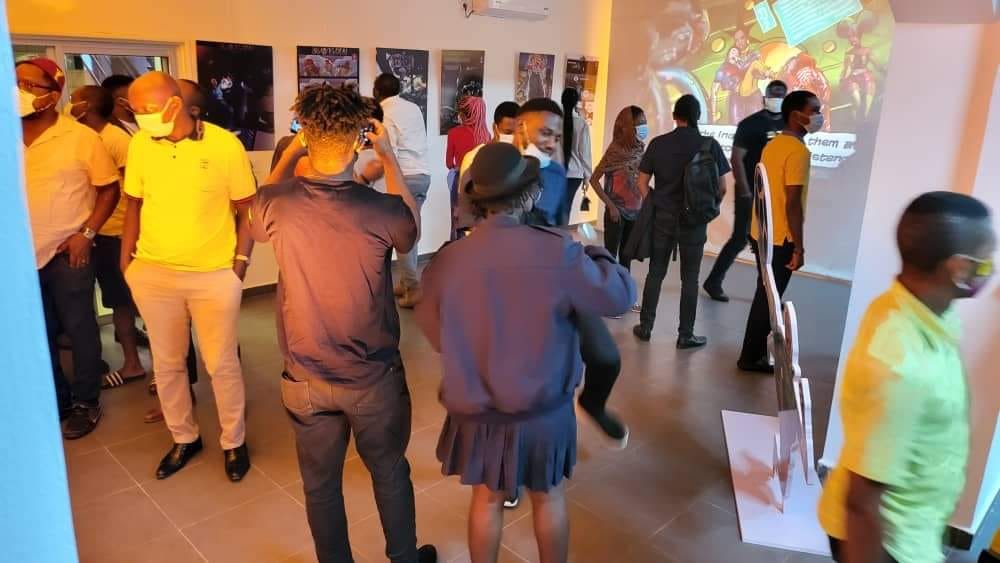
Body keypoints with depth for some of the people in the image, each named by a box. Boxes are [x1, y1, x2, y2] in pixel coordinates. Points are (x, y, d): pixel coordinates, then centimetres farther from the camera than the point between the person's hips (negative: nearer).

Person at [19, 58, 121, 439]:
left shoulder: (81, 137, -9)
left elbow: (109, 190, -5)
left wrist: (86, 234, -13)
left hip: (66, 254, -5)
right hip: (20, 256, 5)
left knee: (79, 331, 7)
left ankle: (85, 403, 23)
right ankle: (57, 401, 33)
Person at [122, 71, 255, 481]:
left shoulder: (225, 145, -10)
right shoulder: (139, 144, -1)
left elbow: (247, 210, -2)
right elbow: (134, 205, 9)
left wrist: (240, 263, -6)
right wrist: (126, 260, 5)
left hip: (215, 275, -3)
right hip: (153, 273, 3)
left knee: (221, 364, 6)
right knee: (166, 363, 14)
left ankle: (234, 442, 26)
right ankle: (184, 438, 34)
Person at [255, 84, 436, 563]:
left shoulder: (277, 204, -16)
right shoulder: (382, 209, -21)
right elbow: (412, 232, 4)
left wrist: (289, 153, 7)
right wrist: (388, 158, 3)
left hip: (306, 379, 1)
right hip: (375, 376, -1)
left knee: (321, 484, 21)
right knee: (390, 473, 22)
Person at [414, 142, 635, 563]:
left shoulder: (447, 259, -13)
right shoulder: (557, 252, -22)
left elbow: (436, 335, 2)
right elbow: (621, 296, -8)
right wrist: (593, 253, 8)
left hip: (476, 412, 2)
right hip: (543, 409, -1)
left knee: (487, 501, 22)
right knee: (549, 499, 22)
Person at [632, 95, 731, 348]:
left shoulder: (658, 143, -2)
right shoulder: (710, 145, -6)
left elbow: (642, 183, 0)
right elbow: (721, 187, -4)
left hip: (663, 217, 2)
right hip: (695, 220, -1)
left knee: (655, 273, 13)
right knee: (690, 278, 7)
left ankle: (645, 327, 20)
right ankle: (685, 335, 14)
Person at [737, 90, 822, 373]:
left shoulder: (772, 145, 9)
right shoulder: (798, 151, -18)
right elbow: (793, 204, -22)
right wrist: (799, 247, -17)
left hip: (762, 233, 9)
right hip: (781, 238, -9)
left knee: (764, 295, 18)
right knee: (768, 298, 2)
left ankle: (757, 350, 28)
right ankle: (751, 357, 12)